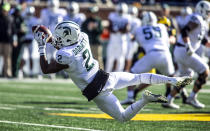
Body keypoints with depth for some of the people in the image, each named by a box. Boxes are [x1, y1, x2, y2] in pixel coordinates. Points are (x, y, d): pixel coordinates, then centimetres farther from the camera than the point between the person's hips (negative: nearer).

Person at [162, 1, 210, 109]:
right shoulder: (197, 19, -12)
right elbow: (185, 31, -25)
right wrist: (188, 46, -32)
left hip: (179, 51, 10)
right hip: (184, 52, -10)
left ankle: (168, 100, 14)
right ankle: (192, 98, -1)